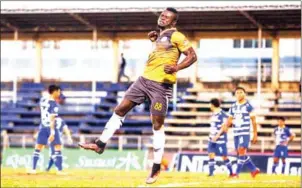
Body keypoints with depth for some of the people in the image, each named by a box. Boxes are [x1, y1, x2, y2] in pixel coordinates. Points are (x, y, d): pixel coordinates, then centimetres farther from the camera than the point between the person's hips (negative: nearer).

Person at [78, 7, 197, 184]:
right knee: (120, 109, 5)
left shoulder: (176, 36, -6)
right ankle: (100, 144, 13)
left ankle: (156, 167, 2)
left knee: (157, 124, -5)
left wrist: (177, 67, -26)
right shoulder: (160, 35, 18)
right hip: (145, 79, 8)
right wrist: (154, 39, 18)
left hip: (161, 85, -8)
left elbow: (192, 55, -12)